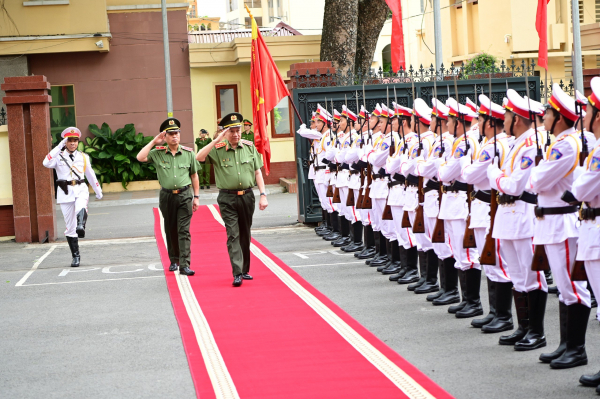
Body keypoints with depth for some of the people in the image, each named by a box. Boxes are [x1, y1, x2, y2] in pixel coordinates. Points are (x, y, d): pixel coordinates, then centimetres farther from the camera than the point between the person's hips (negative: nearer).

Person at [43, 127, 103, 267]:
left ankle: (81, 226, -60)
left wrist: (98, 191, 29)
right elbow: (46, 163, -17)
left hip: (80, 189, 1)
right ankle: (75, 256, 6)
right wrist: (59, 147, -17)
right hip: (65, 192, -1)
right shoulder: (58, 156, 4)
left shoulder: (83, 157, 13)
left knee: (81, 208, -36)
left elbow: (90, 175, 23)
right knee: (70, 226, 0)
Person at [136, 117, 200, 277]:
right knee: (170, 230, 12)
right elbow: (140, 158, -12)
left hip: (184, 194, -2)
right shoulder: (158, 153, 1)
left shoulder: (188, 153, 2)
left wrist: (196, 197, 8)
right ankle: (174, 260, 28)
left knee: (184, 230, -8)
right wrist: (154, 142, -7)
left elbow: (194, 176, 9)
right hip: (167, 196, 2)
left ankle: (184, 265, -11)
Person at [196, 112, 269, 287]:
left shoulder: (249, 147, 5)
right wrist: (217, 140, -22)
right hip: (227, 198, -3)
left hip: (247, 196, 3)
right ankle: (237, 274, -12)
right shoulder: (217, 150, -4)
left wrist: (263, 195, -1)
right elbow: (199, 158, -20)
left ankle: (245, 270, 25)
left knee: (245, 234, 13)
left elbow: (257, 172, 7)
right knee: (233, 235, -9)